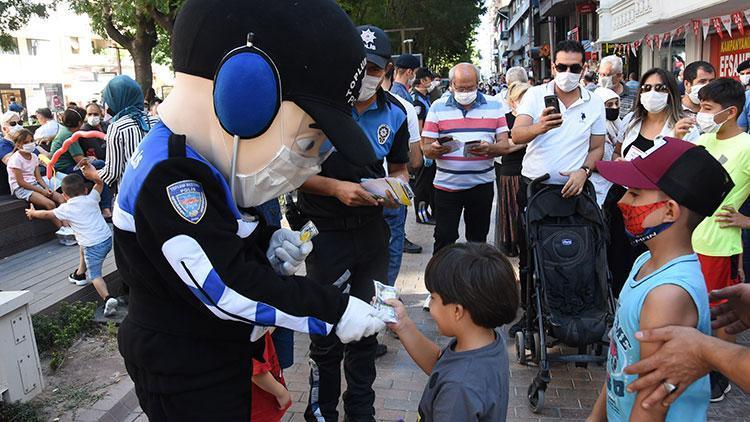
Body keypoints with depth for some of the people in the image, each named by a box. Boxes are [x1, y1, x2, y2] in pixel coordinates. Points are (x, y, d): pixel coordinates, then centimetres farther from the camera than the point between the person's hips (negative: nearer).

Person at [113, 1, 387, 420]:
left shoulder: (214, 161, 2)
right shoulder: (169, 181, -30)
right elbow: (228, 289, -32)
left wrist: (269, 242, -7)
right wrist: (334, 310, -26)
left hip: (223, 351, 9)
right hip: (187, 382, -9)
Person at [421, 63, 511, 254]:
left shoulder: (494, 106, 5)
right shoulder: (438, 107, 2)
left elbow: (505, 145, 1)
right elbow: (426, 148, 0)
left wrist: (488, 148, -21)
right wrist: (436, 149, -24)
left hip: (482, 185, 2)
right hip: (447, 186, -1)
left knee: (478, 238, 13)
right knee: (444, 239, -1)